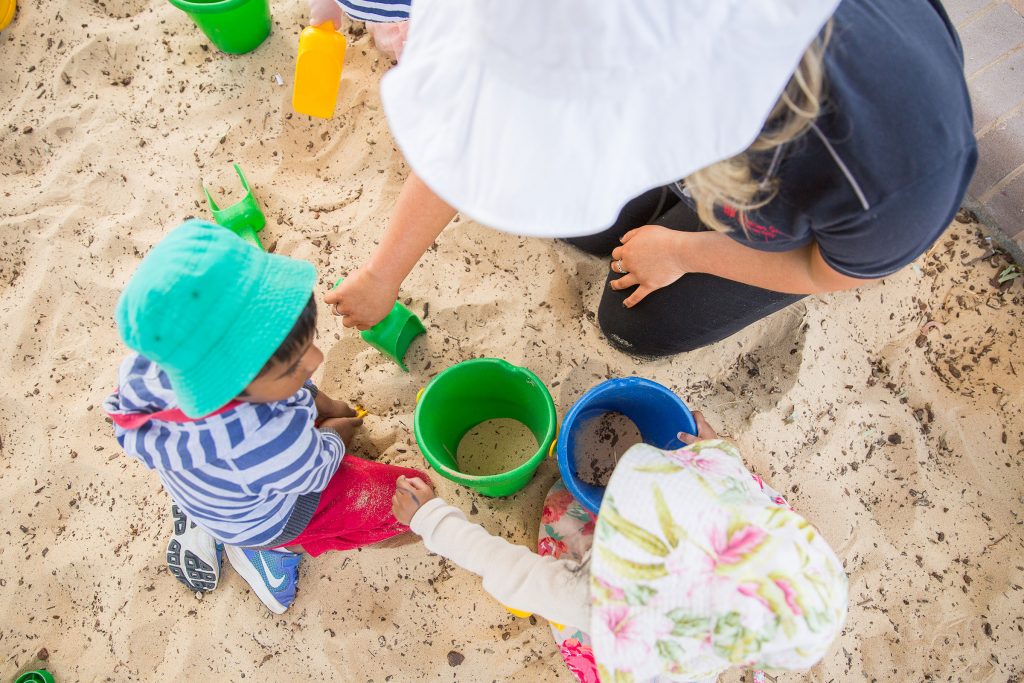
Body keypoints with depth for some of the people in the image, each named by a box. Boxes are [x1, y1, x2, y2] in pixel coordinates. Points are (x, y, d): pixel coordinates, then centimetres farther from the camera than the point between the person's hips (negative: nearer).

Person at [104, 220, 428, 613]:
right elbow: (315, 472, -20)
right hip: (265, 519, -5)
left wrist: (320, 402, 2)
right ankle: (268, 548, 6)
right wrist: (335, 434, 0)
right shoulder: (275, 444, -47)